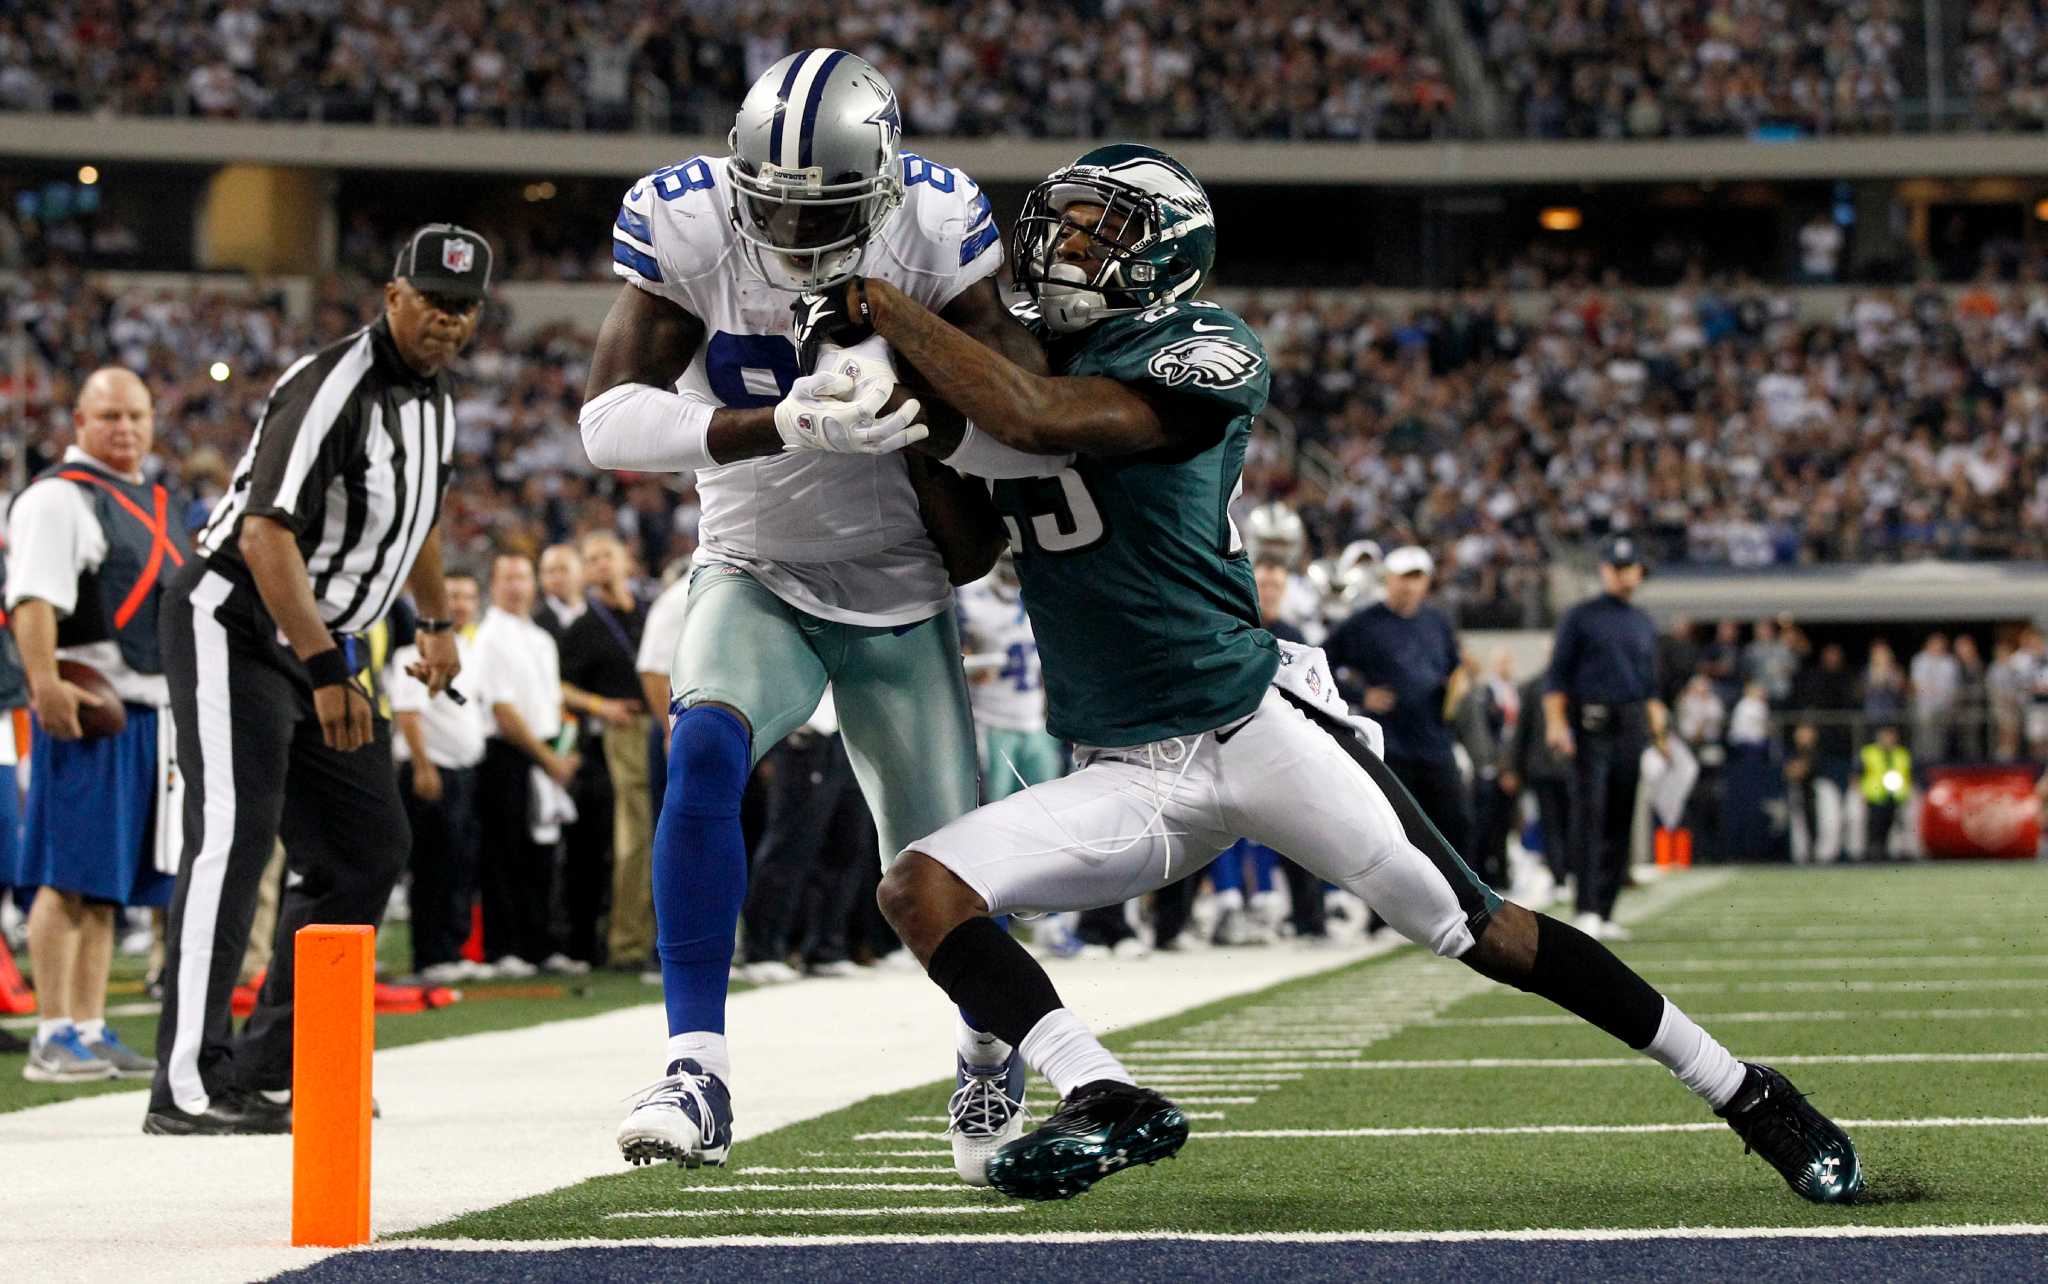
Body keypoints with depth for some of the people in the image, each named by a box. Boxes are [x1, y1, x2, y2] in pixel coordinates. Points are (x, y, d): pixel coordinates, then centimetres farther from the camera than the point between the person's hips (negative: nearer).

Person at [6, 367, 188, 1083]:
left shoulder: (156, 506, 21)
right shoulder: (57, 498, -6)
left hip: (153, 711, 8)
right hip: (87, 706, -8)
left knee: (109, 885, 9)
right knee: (69, 875, -9)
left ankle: (90, 1030, 13)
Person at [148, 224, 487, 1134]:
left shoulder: (434, 399, 9)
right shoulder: (332, 386, -21)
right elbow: (268, 533, -29)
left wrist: (436, 622, 42)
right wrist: (325, 673, -33)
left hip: (323, 640, 10)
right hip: (234, 624, -10)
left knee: (368, 849, 8)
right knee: (234, 836, -19)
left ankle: (272, 1065, 13)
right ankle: (187, 1084, -24)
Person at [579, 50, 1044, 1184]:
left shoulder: (936, 228, -18)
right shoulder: (687, 225, -20)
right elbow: (608, 422, -27)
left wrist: (913, 407, -37)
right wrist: (783, 426, -41)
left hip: (899, 594, 1)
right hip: (756, 578, 0)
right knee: (705, 749, -31)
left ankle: (988, 1058, 37)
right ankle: (696, 1070, -28)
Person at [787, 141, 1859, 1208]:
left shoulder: (1200, 357, -13)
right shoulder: (1023, 368, 10)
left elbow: (1036, 420, -28)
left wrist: (886, 308, -19)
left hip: (1257, 728, -6)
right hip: (1132, 779, 6)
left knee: (1478, 931, -6)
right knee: (919, 890, -15)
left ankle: (1740, 1089, 7)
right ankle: (1107, 1102, -23)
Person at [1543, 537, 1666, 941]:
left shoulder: (1644, 625, 19)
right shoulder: (1580, 617, 4)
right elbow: (1557, 675, -1)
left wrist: (1658, 733, 12)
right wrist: (1556, 722, -13)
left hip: (1632, 728, 5)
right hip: (1591, 727, -5)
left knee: (1621, 820, 5)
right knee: (1589, 813, -14)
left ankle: (1604, 913, 9)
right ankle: (1587, 911, -20)